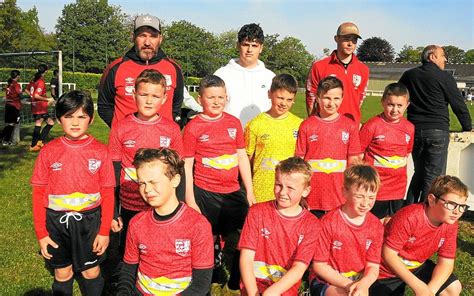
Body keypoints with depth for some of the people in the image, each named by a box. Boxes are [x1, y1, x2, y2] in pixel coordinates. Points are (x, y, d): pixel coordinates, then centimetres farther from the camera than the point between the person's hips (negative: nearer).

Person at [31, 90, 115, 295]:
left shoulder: (100, 151, -8)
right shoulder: (49, 151, -6)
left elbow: (107, 193, -5)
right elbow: (39, 194, -2)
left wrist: (105, 231, -6)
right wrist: (41, 233, -3)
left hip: (89, 220, -1)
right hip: (56, 221, 1)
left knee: (91, 271, 13)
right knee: (62, 273, 17)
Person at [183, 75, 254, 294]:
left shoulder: (234, 123, 5)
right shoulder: (193, 127, -5)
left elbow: (242, 157, 10)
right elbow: (187, 165, -5)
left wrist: (250, 192, 8)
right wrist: (190, 201, -8)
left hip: (233, 191, 4)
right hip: (205, 193, -3)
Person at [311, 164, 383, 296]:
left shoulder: (376, 226, -3)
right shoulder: (329, 222, -16)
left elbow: (373, 267, -2)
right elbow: (319, 265, -11)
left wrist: (363, 284, -23)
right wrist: (348, 285, -19)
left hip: (360, 282, 5)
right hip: (326, 282, -5)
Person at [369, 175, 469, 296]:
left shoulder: (450, 225, -11)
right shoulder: (409, 217, -31)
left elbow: (446, 262, -8)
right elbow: (388, 254, -29)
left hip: (416, 267, 6)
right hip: (387, 269, -6)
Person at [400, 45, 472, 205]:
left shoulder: (409, 75, 10)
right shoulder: (445, 77, -5)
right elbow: (458, 105, -2)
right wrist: (467, 127, 9)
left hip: (414, 130, 5)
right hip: (438, 131, -5)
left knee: (419, 172, 18)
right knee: (433, 176, 0)